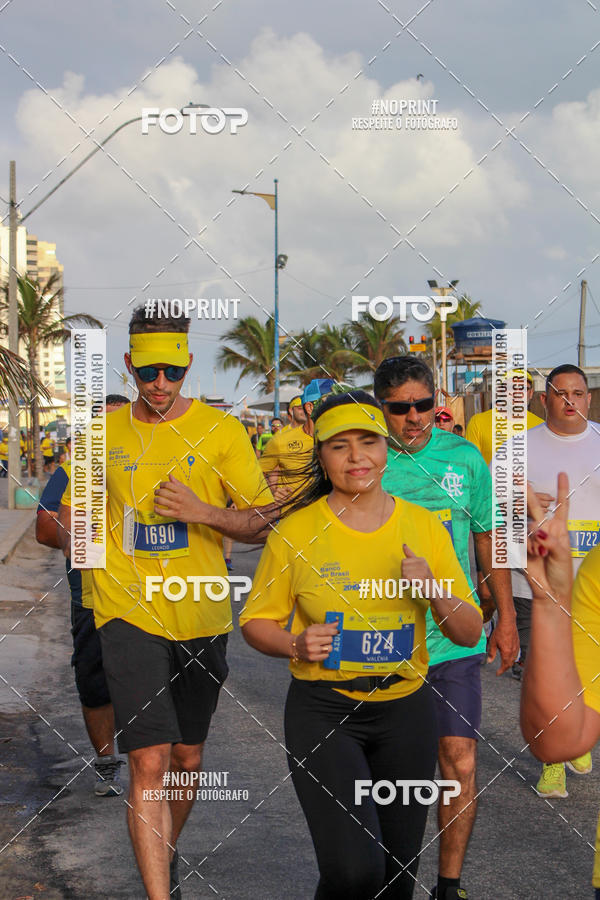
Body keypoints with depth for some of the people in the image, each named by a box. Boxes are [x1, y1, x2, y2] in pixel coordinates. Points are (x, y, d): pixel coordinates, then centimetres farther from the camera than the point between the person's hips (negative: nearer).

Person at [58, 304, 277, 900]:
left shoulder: (220, 430, -1)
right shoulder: (103, 432, 3)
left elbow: (263, 523, 0)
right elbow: (71, 515, 16)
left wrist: (203, 512, -17)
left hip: (202, 616, 1)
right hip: (129, 614, -1)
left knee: (187, 758, 16)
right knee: (149, 761, -13)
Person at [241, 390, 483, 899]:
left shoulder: (424, 527, 1)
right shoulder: (294, 531, -5)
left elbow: (470, 634, 4)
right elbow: (256, 621, 5)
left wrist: (434, 590, -15)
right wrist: (296, 645, -16)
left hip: (406, 709, 3)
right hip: (322, 709, -3)